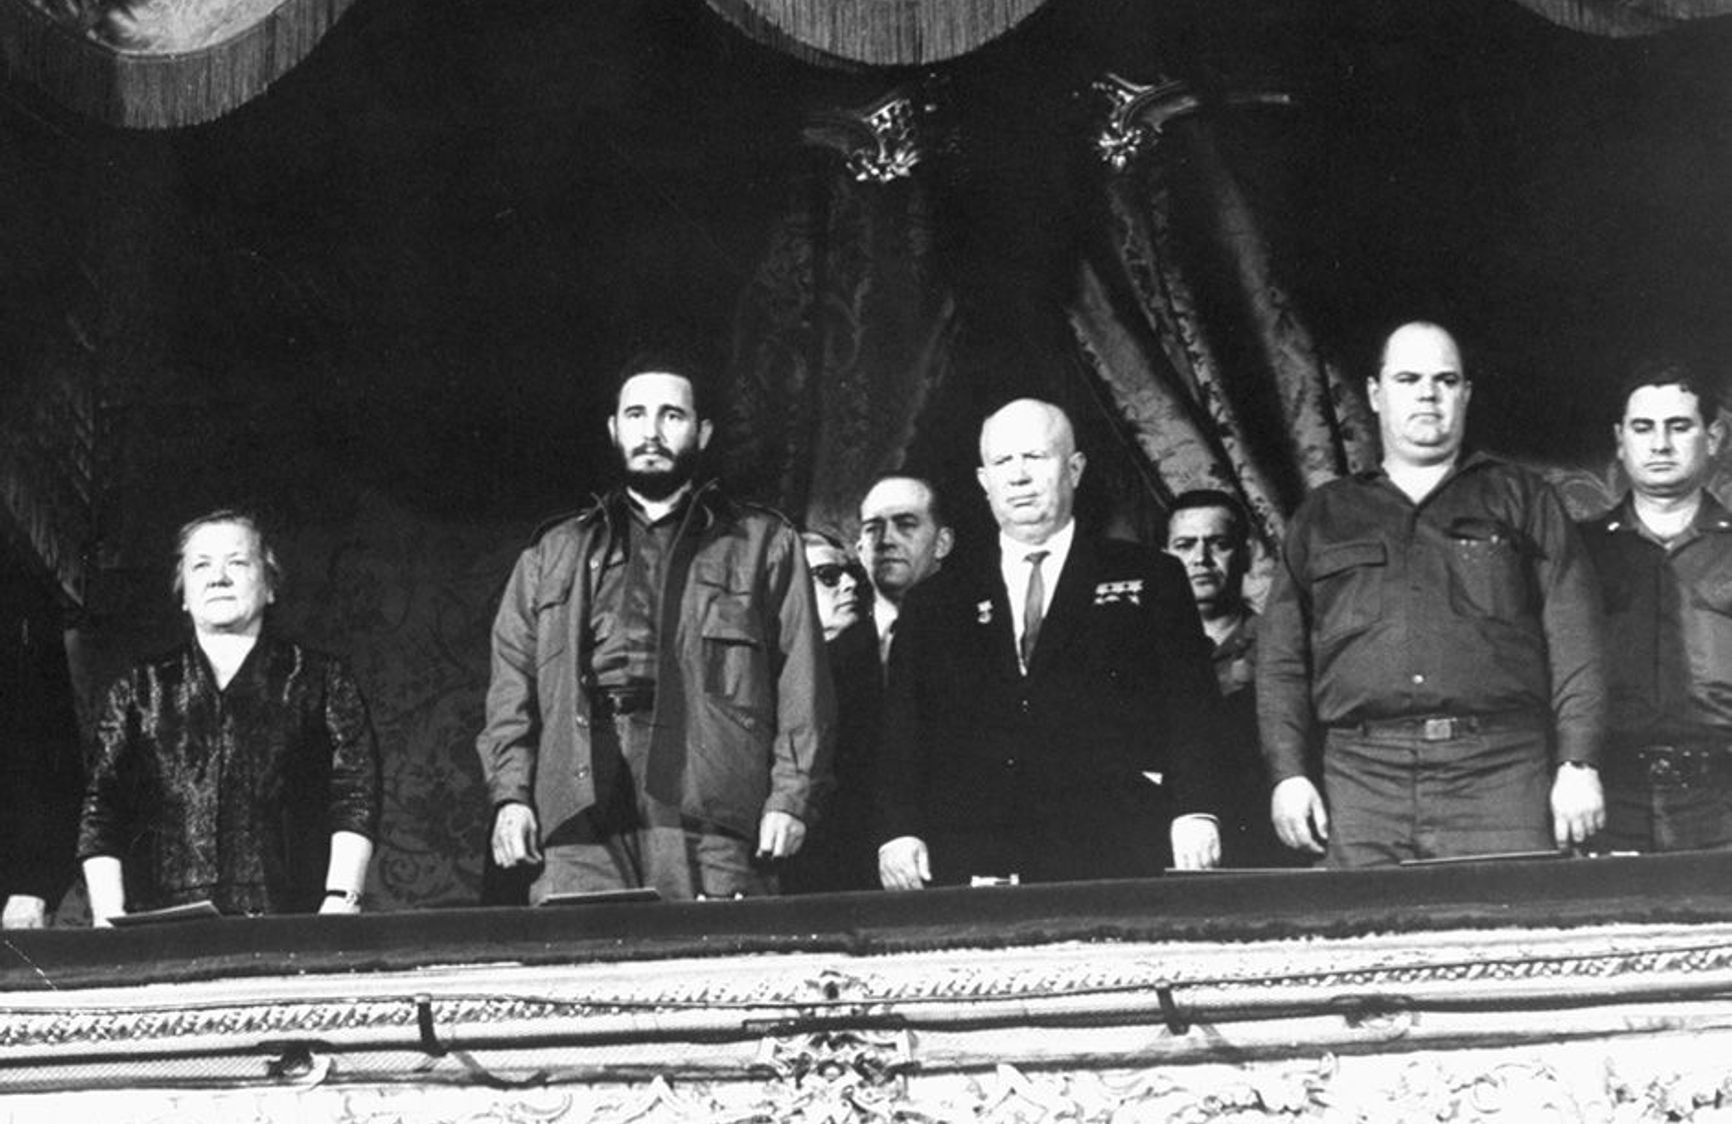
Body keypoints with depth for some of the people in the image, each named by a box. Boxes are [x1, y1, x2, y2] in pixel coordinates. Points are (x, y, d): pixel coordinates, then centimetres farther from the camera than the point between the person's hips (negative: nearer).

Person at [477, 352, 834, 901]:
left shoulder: (763, 545, 17)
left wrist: (791, 795, -3)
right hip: (579, 819, 2)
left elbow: (801, 681, 9)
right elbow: (513, 684, 18)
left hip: (710, 819, -2)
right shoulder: (555, 553, 25)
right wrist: (511, 794, 4)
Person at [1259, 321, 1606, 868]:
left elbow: (1573, 638, 8)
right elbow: (1280, 658, 15)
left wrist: (1578, 765, -2)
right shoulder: (1323, 516, 21)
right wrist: (1288, 774, 3)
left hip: (1500, 771, -1)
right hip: (1363, 777, 1)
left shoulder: (1519, 498, 16)